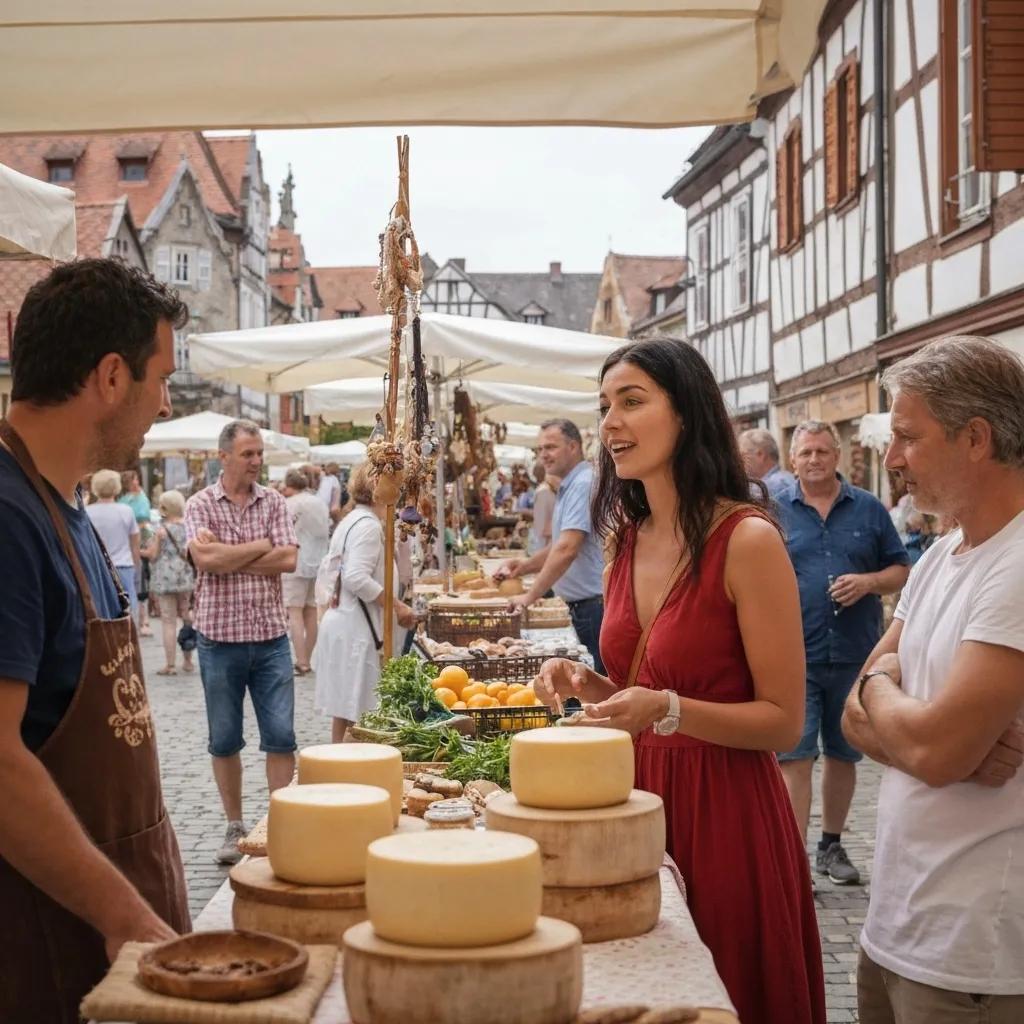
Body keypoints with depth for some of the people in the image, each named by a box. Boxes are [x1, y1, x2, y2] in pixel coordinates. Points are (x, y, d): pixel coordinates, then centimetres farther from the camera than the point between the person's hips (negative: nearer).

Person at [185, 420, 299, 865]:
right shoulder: (201, 504, -2)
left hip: (271, 635, 1)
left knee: (281, 735, 0)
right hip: (220, 636, -1)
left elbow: (288, 560, -7)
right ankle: (235, 826, 21)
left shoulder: (274, 502, 5)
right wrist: (261, 546, -9)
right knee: (224, 740, 8)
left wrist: (227, 556, -11)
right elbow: (205, 558, -18)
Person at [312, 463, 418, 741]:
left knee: (345, 708, 15)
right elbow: (358, 578, -25)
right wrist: (397, 607, -20)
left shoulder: (351, 521, 17)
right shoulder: (368, 525, -15)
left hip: (346, 622, 11)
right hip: (357, 631, -11)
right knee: (354, 711, -6)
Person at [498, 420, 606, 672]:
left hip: (596, 603, -10)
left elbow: (567, 549, -23)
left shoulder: (583, 484, -15)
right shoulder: (569, 488, 18)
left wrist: (531, 596, -19)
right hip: (583, 606, 10)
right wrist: (526, 565, 9)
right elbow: (561, 546, 26)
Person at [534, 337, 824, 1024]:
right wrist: (586, 683, -3)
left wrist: (669, 711, -26)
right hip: (636, 794, 7)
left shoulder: (747, 538, -15)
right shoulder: (627, 540, 6)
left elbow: (784, 722, -13)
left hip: (723, 809, -6)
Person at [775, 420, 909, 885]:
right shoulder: (775, 511, 3)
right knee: (794, 756, -5)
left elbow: (901, 569, 9)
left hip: (856, 655, 2)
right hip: (795, 655, -2)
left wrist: (869, 581, -12)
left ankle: (831, 845, 29)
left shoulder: (869, 509, 6)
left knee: (843, 754, 14)